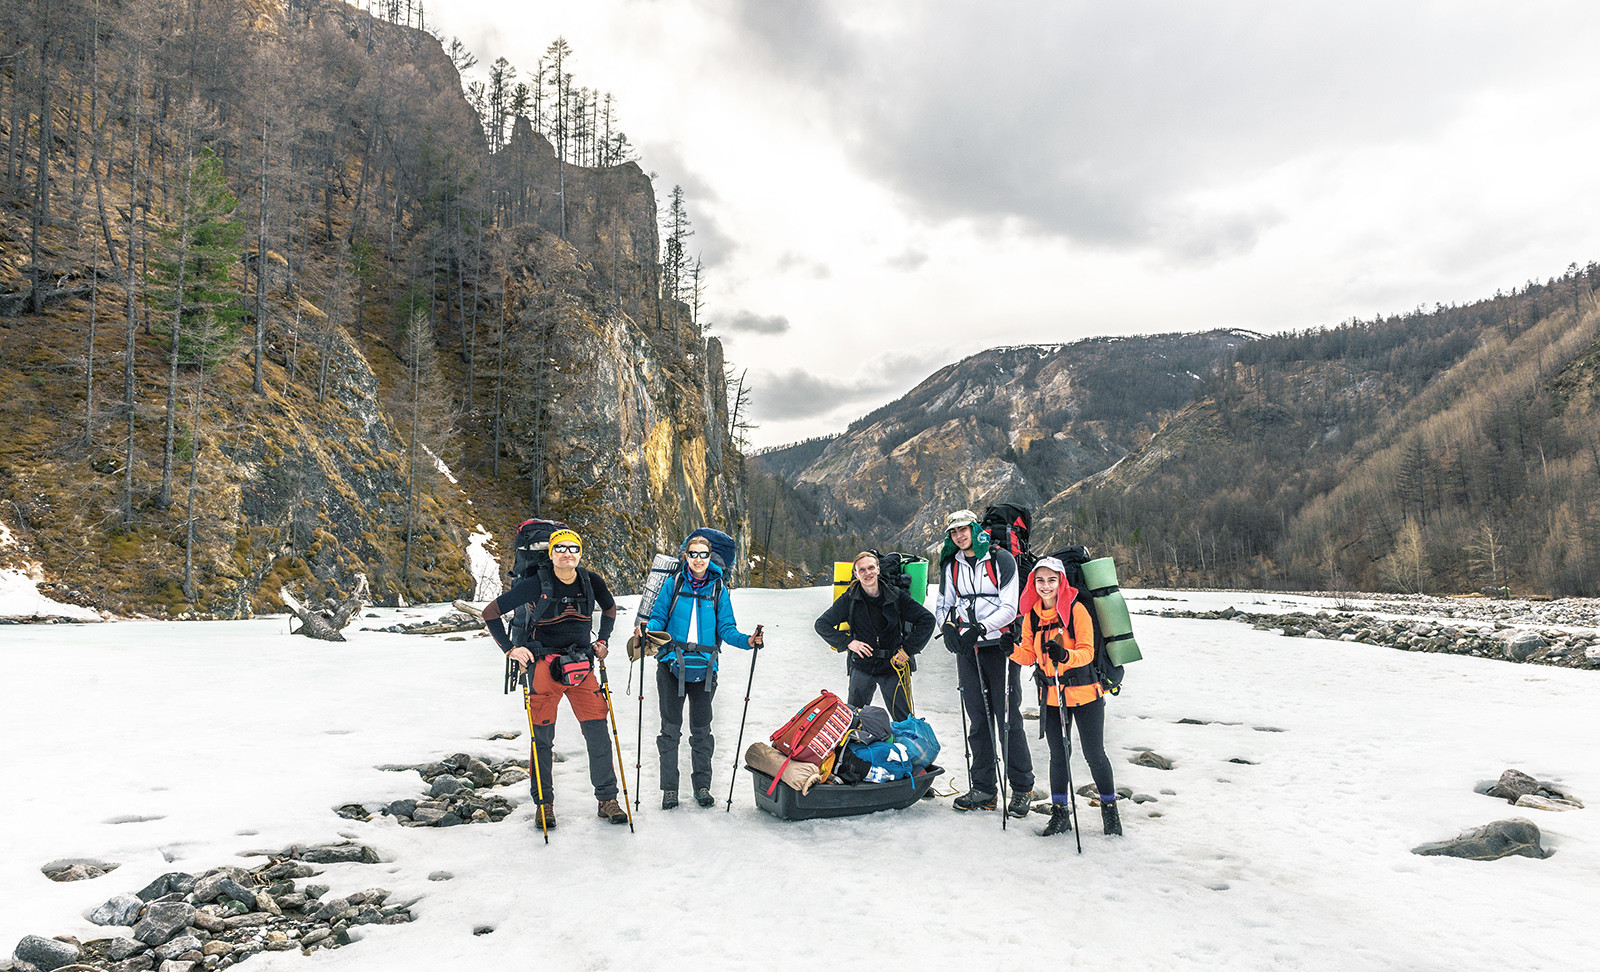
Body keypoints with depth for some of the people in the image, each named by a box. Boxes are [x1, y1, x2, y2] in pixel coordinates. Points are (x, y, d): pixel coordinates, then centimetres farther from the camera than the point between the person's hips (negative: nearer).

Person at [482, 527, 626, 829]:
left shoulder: (591, 581, 1)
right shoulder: (536, 584, -9)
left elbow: (610, 607, 23)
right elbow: (491, 612, -3)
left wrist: (602, 641, 13)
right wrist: (510, 649, -6)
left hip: (582, 666, 3)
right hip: (544, 665, -2)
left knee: (598, 732, -2)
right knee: (543, 736, 2)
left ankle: (607, 799, 9)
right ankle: (544, 803, 16)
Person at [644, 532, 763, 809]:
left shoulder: (718, 589, 5)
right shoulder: (674, 585, 2)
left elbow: (726, 628, 4)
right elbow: (659, 618, 2)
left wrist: (747, 641, -13)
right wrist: (648, 630, -19)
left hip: (703, 667, 1)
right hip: (672, 664, -1)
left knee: (701, 729, 9)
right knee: (670, 728, 4)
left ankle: (702, 786, 21)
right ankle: (669, 789, 13)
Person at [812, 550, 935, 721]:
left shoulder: (897, 596, -3)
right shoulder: (849, 599, -2)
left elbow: (927, 620, 0)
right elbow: (822, 624, 4)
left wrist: (908, 649, -6)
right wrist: (847, 642, -8)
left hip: (893, 665, 0)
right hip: (862, 666, 1)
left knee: (904, 720, 1)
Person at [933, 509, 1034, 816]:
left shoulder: (1001, 559, -3)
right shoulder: (951, 566, 12)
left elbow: (1009, 608, -8)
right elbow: (942, 605, 19)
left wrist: (980, 628, -20)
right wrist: (949, 627, -2)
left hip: (999, 645, -4)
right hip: (967, 650, 4)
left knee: (1008, 719, -4)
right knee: (978, 720, 7)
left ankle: (1022, 788, 8)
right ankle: (984, 788, 14)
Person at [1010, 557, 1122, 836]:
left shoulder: (1076, 609, -12)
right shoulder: (1031, 615, 3)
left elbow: (1087, 652, -17)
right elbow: (1028, 656, 6)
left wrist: (1065, 655, -36)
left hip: (1084, 693, -4)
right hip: (1051, 695, 4)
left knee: (1094, 754, 3)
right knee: (1058, 755, 9)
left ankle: (1109, 810, 24)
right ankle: (1059, 814, 22)